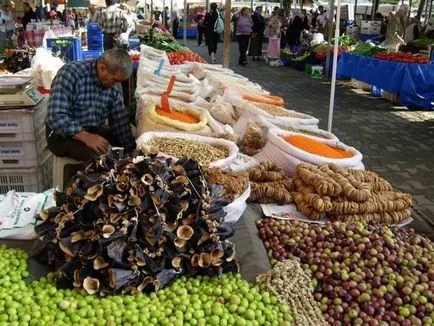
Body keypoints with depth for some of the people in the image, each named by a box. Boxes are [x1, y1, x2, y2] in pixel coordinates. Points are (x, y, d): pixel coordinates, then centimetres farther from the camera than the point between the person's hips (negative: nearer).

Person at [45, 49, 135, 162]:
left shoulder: (115, 87, -4)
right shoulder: (71, 73, -23)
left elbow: (119, 121, 1)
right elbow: (56, 116, -30)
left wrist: (131, 149, -9)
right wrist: (86, 137, -39)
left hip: (95, 130, 6)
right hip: (64, 133, -6)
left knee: (133, 149, -7)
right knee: (98, 155, -31)